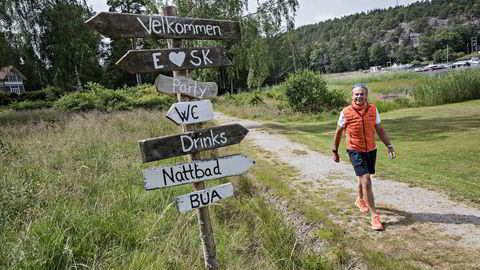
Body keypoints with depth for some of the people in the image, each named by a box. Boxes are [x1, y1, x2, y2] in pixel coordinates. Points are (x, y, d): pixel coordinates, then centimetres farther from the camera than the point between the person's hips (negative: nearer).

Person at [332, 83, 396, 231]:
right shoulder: (346, 112, -13)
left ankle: (360, 200, 49)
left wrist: (389, 146, -3)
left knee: (363, 178, 22)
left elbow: (379, 129, 5)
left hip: (371, 150, 4)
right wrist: (335, 151, 4)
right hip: (355, 151, -4)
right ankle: (374, 215, -5)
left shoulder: (373, 109, -4)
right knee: (366, 181, -13)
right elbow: (338, 132, -2)